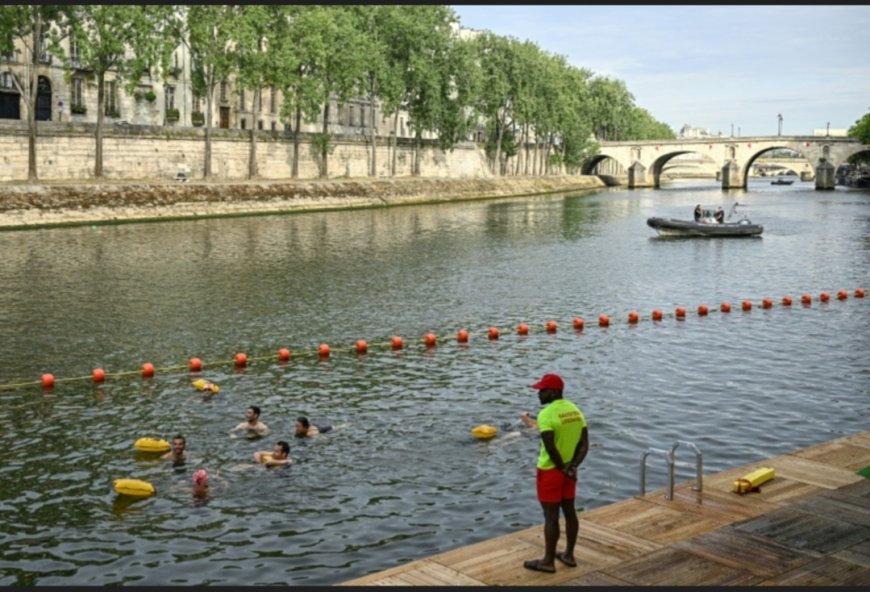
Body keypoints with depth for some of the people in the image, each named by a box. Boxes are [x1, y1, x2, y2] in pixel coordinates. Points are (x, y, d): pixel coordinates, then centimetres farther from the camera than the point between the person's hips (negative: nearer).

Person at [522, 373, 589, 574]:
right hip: (569, 471, 8)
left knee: (551, 516, 0)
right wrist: (572, 466, -8)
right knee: (569, 512, 15)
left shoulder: (546, 415, -21)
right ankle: (569, 555, 26)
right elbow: (584, 444, 0)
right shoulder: (575, 410, 3)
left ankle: (548, 561, 9)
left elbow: (551, 448, -26)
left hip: (550, 471, -7)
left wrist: (562, 468, -12)